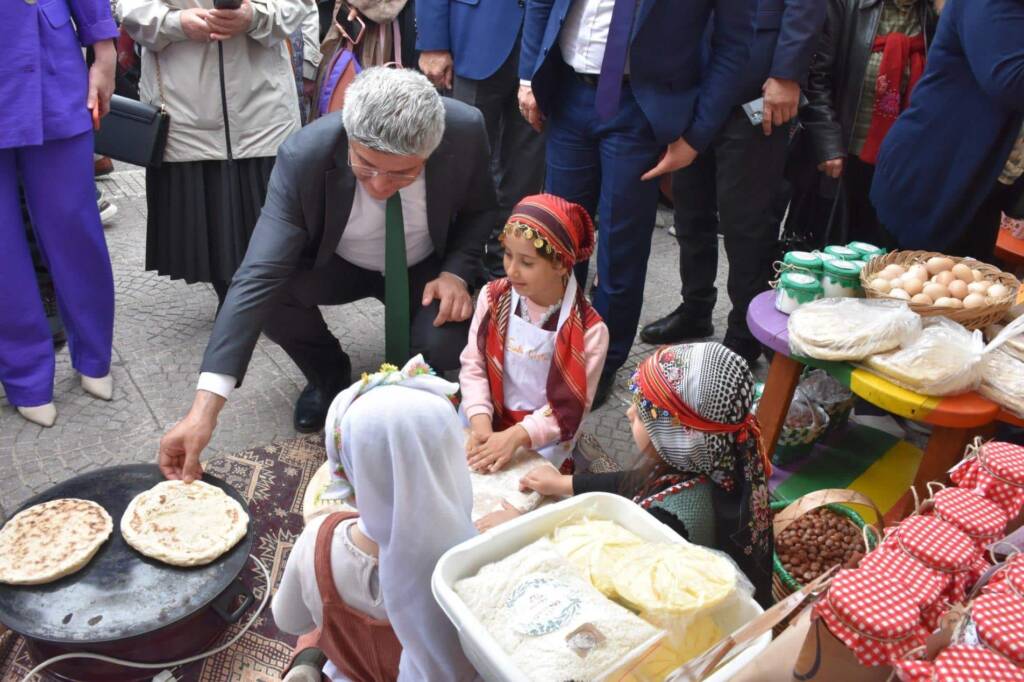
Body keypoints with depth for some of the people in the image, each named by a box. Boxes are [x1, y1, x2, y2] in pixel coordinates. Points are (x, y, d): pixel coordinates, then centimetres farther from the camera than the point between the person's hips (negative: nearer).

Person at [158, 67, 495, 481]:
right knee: (269, 294, -30)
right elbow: (260, 276, -38)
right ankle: (329, 375, 3)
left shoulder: (465, 131, -29)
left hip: (424, 268, 0)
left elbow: (479, 210, -6)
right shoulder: (303, 156, -33)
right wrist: (204, 409, -45)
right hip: (335, 263, 0)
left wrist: (455, 272, -26)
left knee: (445, 345, -30)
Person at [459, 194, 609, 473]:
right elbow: (473, 365, -6)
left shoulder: (589, 329, -18)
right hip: (489, 421, 3)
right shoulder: (493, 298, -7)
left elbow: (571, 404, -16)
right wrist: (480, 423, -21)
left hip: (544, 437, -3)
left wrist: (515, 437, -26)